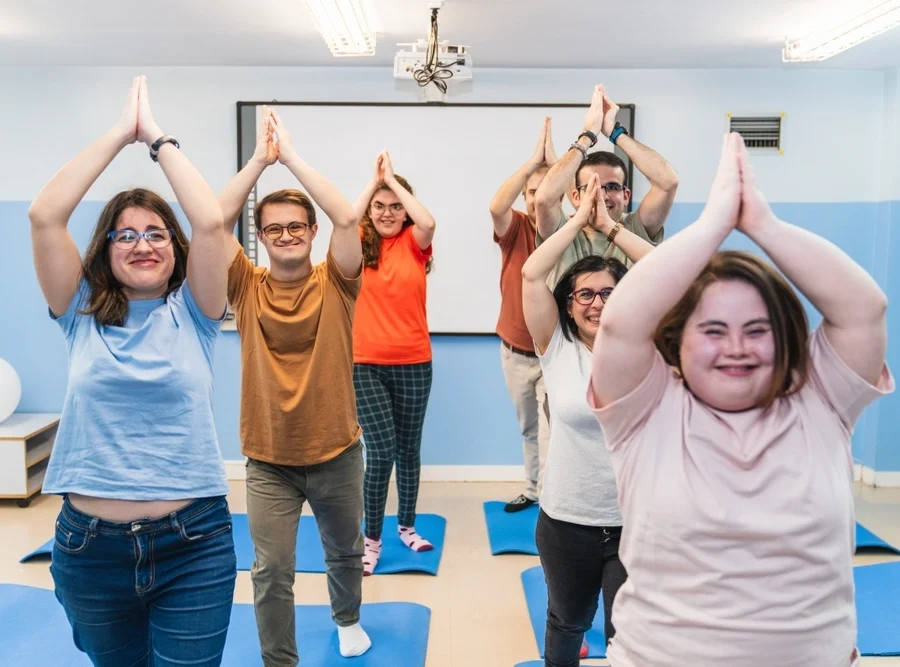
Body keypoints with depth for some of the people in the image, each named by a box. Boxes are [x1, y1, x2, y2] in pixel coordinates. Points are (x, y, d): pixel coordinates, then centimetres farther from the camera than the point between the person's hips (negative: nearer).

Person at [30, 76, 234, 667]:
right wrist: (120, 132, -6)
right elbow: (45, 216, -9)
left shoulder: (192, 312, -2)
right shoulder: (83, 314, 2)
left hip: (193, 542, -2)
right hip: (89, 545, 2)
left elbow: (210, 222, -16)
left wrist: (157, 137, -6)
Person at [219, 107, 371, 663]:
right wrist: (259, 160, -16)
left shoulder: (335, 283, -5)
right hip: (269, 459, 0)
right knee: (272, 572, 3)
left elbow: (346, 218, -20)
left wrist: (292, 156, -16)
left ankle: (348, 620, 50)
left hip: (337, 451, 1)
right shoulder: (248, 286, -3)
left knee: (345, 551, 22)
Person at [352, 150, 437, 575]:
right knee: (380, 450, -6)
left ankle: (407, 525, 32)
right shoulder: (360, 245, 2)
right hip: (365, 364, -1)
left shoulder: (413, 243, 2)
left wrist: (393, 178, -13)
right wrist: (374, 179, -14)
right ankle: (371, 538, 10)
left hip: (413, 363, 2)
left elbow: (429, 223, -20)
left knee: (408, 449, 14)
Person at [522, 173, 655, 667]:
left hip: (635, 520, 0)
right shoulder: (557, 348, -6)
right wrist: (580, 218, -8)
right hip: (565, 519, 1)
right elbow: (531, 274, -14)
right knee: (567, 623, 24)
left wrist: (608, 224, -9)